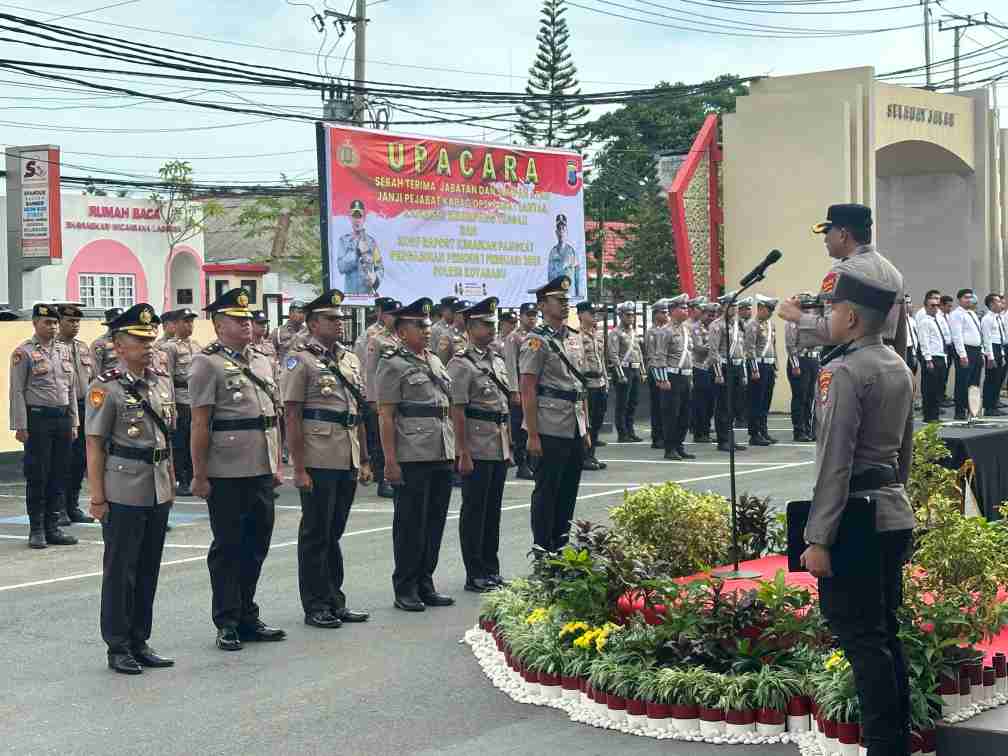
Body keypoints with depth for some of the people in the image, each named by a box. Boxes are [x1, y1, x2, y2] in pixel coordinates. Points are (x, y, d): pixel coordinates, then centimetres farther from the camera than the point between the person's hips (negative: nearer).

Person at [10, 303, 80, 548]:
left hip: (63, 418, 6)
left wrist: (74, 422, 12)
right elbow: (17, 392, -7)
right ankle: (36, 530, 8)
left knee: (59, 476, 8)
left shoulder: (64, 350, 12)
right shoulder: (24, 352, -5)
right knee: (37, 476, -1)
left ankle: (53, 528, 16)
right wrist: (20, 426, -12)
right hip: (38, 418, -5)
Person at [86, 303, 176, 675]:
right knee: (120, 571, 2)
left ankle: (140, 643, 22)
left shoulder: (162, 382, 10)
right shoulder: (106, 387, -9)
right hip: (124, 494, -6)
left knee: (148, 570, 12)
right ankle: (118, 648, 11)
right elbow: (94, 445, -10)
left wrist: (171, 481, 16)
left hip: (158, 492, 6)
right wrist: (97, 497, -12)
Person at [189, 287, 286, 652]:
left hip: (261, 471, 7)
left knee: (256, 545, 12)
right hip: (226, 474, -7)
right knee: (227, 548, 2)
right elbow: (200, 423, -10)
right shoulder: (208, 363, -6)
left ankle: (248, 618, 24)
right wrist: (199, 475, -13)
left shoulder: (262, 362, 16)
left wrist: (277, 465, 16)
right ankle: (227, 624, 11)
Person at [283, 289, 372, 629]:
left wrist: (364, 460, 15)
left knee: (334, 533, 14)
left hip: (348, 461, 7)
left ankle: (335, 602, 22)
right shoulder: (300, 359, -7)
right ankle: (315, 607, 9)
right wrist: (299, 468, -15)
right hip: (318, 462, -7)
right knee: (316, 535, 2)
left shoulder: (351, 360, 15)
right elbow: (291, 416, -11)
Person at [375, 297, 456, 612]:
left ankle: (425, 584, 21)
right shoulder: (393, 365, -5)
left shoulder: (435, 361, 17)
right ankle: (405, 589, 9)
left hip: (442, 456, 7)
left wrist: (453, 451, 17)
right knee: (410, 524, 0)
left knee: (435, 522, 10)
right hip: (411, 458, -7)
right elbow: (385, 416, -9)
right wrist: (390, 460, -15)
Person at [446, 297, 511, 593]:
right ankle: (475, 575, 7)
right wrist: (463, 453, -18)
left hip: (499, 449, 8)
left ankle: (492, 570, 22)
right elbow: (457, 411, -15)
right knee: (474, 511, 0)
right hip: (477, 451, -8)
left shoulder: (498, 361, 15)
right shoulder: (461, 364, -10)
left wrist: (509, 446, 17)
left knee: (493, 510, 13)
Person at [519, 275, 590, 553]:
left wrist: (586, 430, 18)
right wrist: (533, 435, -16)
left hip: (575, 430, 7)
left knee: (568, 493, 12)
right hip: (550, 431, -7)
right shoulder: (537, 340, -9)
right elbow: (527, 390, -12)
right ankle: (543, 553, 8)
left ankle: (561, 548, 22)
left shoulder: (574, 337, 15)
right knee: (546, 493, 0)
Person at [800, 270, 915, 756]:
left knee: (862, 638, -4)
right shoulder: (900, 367, 12)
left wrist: (818, 538, -18)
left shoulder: (843, 372, -15)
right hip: (896, 518, 9)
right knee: (886, 633, 15)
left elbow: (834, 463, -19)